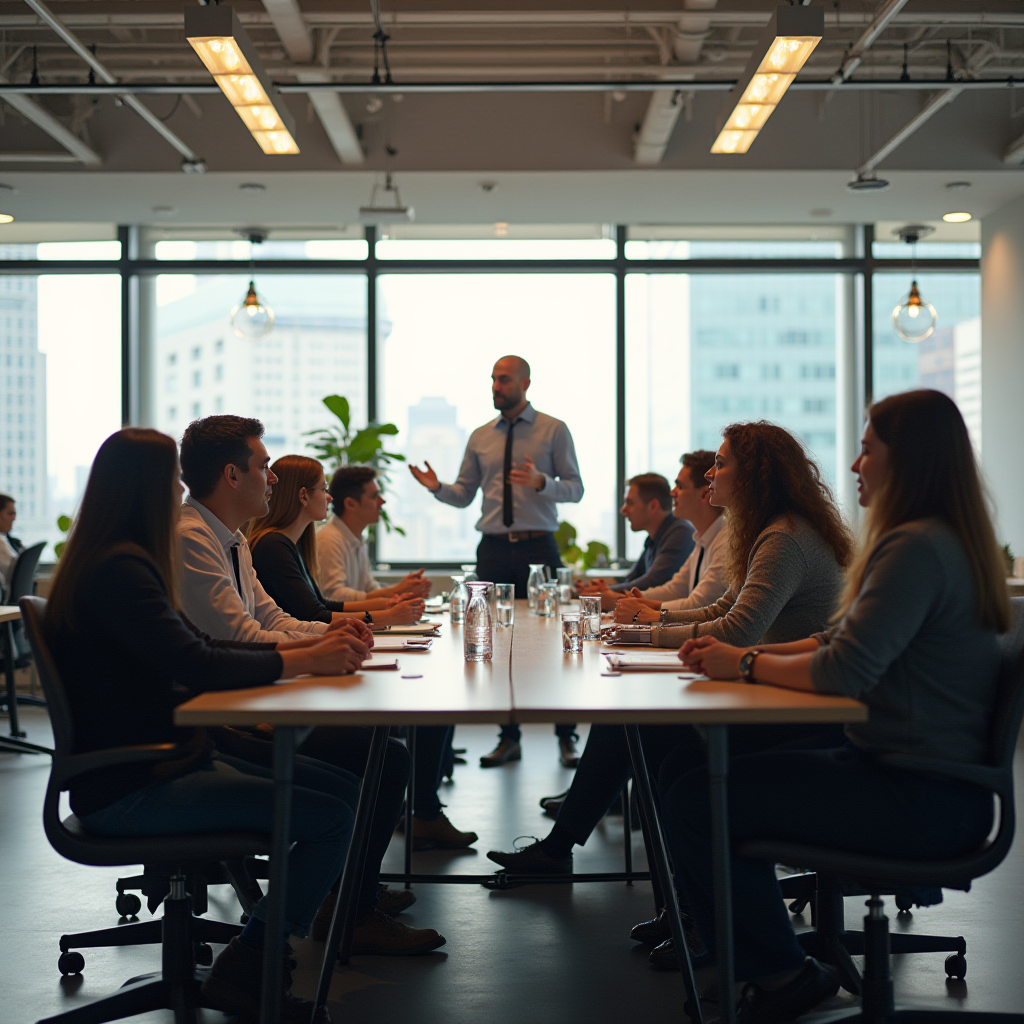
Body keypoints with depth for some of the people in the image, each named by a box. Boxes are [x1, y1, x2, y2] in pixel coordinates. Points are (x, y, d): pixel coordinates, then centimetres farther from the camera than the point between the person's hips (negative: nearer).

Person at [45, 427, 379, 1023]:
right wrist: (305, 661, -15)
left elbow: (202, 646, 14)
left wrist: (315, 645, 4)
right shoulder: (119, 569, -17)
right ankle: (245, 972, -3)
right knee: (333, 816, -18)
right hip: (130, 788, -11)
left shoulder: (125, 562, 15)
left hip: (162, 760, 11)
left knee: (344, 789, 2)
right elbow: (195, 665, -24)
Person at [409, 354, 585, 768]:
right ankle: (509, 738, 17)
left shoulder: (553, 430, 3)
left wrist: (541, 483, -19)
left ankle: (566, 738, 10)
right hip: (493, 548, 3)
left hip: (538, 547, -3)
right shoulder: (480, 437, 12)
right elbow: (464, 495, 12)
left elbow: (575, 488, -1)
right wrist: (436, 487, -8)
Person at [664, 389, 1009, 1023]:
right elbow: (846, 641, 17)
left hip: (922, 803, -11)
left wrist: (746, 664, -8)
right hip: (929, 784, 11)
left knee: (691, 804, -15)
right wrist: (744, 655, 6)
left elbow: (844, 671, -24)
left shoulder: (917, 548, -19)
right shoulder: (945, 540, 15)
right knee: (724, 773, 19)